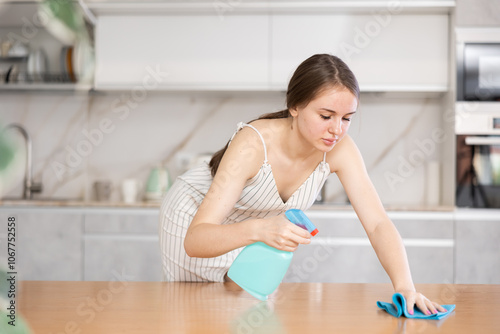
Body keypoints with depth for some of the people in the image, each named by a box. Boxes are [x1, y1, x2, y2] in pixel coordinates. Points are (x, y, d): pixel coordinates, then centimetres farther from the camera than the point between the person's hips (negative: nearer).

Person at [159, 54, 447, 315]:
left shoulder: (340, 149, -27)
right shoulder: (253, 145, -41)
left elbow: (378, 223, -29)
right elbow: (194, 241, -46)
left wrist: (404, 286, -45)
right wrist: (257, 229, -65)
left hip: (254, 228, 4)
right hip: (194, 217, -3)